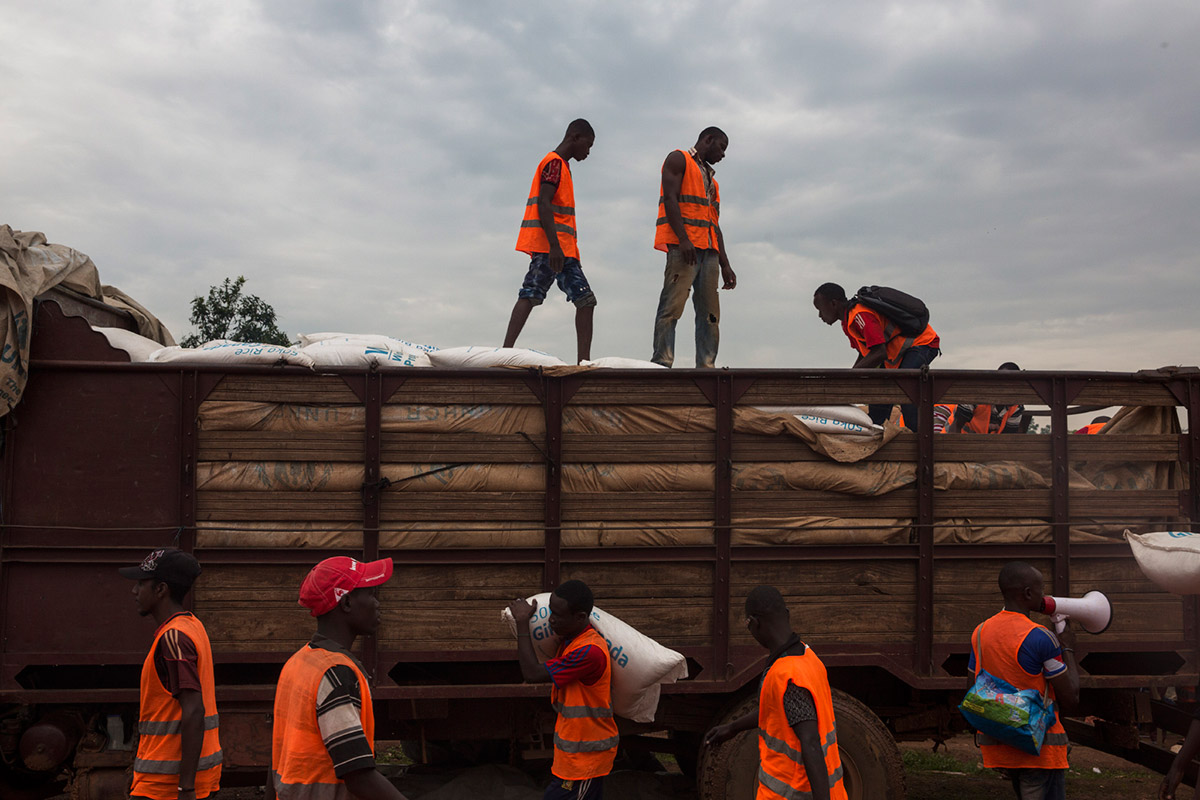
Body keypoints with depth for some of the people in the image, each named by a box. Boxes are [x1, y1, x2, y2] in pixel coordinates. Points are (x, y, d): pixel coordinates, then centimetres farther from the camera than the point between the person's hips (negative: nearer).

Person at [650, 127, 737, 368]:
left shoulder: (710, 179, 31)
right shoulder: (679, 159, 7)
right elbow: (670, 199, -8)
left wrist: (725, 264, 17)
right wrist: (683, 239, -20)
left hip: (708, 250, 8)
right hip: (683, 246, -8)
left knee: (710, 313, -2)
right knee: (672, 307, -16)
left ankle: (706, 368, -4)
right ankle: (662, 364, -20)